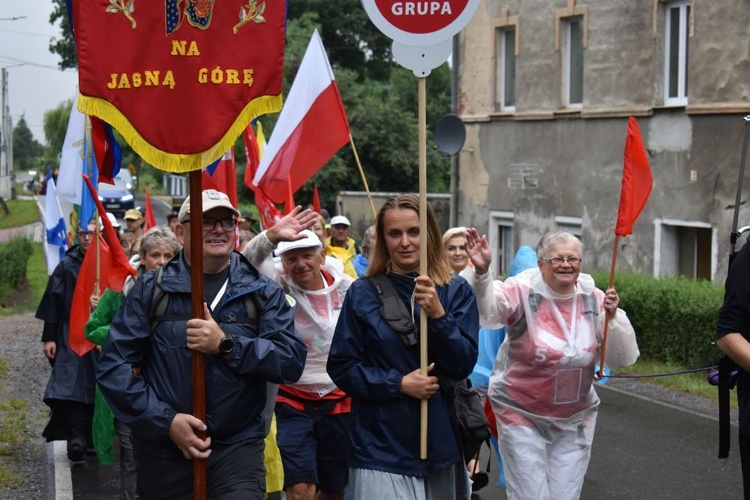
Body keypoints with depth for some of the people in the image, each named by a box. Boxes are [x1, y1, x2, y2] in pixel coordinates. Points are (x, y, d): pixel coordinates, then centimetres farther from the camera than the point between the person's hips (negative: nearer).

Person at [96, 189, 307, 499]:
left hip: (238, 449, 0)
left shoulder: (263, 292, 5)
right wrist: (166, 420, -11)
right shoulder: (151, 289, 2)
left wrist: (226, 344, -18)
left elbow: (293, 361, -7)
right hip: (163, 452, 1)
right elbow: (113, 365, -3)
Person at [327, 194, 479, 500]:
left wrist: (438, 315, -18)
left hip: (442, 443, 2)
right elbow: (341, 367, -2)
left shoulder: (456, 291, 2)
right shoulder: (362, 294, -1)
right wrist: (398, 383, -14)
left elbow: (463, 366, -4)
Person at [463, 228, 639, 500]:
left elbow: (622, 359, -3)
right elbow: (487, 309, -34)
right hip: (523, 416, -4)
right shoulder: (523, 291, -13)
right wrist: (481, 272, -53)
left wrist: (613, 318, -19)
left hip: (576, 419, 4)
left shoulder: (594, 299, -3)